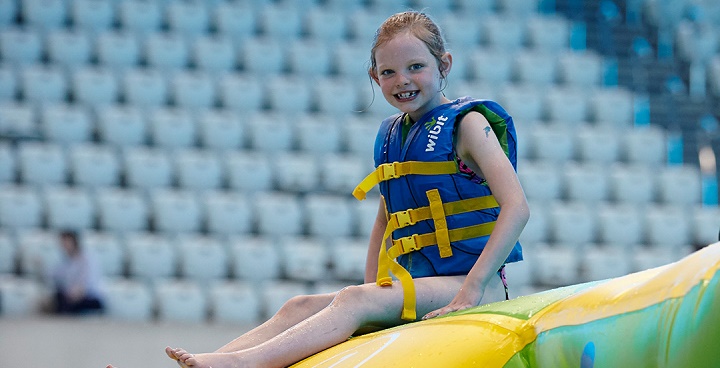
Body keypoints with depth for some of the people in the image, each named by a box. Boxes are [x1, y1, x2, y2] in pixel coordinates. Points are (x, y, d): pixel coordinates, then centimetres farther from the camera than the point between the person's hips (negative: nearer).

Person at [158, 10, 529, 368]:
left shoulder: (466, 124, -5)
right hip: (417, 282, 7)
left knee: (354, 301, -30)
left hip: (471, 281, -7)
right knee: (302, 306, -11)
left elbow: (517, 207, -15)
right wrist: (372, 287, 11)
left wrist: (471, 290, -20)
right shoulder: (390, 135, 17)